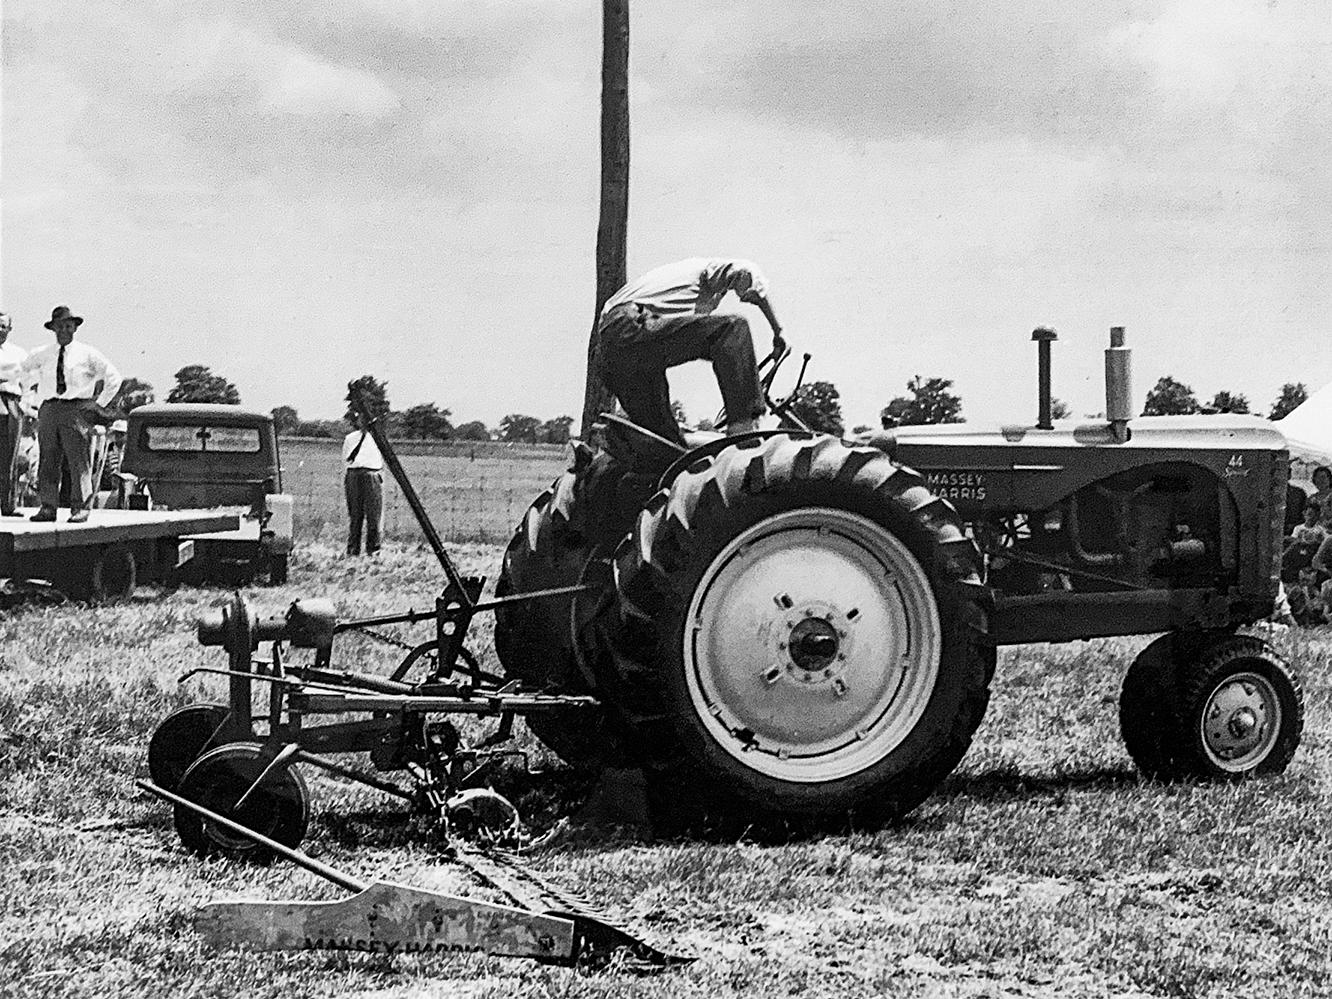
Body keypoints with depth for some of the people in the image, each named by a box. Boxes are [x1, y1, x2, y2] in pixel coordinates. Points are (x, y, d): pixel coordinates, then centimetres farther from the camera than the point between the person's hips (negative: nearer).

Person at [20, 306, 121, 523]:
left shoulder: (87, 354, 4)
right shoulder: (41, 355, 11)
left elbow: (113, 377, 10)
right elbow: (25, 368, 33)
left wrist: (99, 404, 6)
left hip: (77, 409, -3)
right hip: (49, 409, 3)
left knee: (79, 461, -8)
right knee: (47, 461, -1)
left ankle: (80, 508, -7)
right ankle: (47, 507, 1)